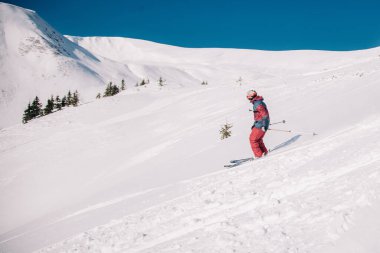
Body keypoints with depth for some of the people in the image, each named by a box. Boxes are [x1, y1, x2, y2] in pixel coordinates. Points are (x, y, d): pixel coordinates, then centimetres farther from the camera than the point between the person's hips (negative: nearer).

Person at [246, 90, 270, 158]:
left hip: (261, 125, -10)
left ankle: (258, 155, -1)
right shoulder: (258, 102, 14)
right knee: (258, 139, 22)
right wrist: (254, 125, 26)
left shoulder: (258, 104, -19)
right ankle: (264, 152, 31)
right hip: (259, 124, 10)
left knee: (253, 139, -4)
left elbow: (265, 115, -24)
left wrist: (263, 126, -27)